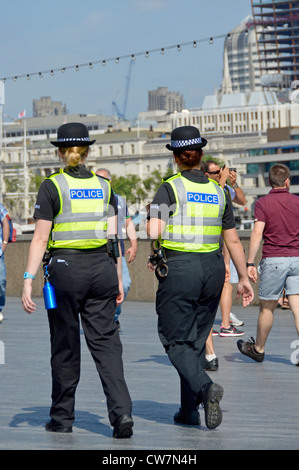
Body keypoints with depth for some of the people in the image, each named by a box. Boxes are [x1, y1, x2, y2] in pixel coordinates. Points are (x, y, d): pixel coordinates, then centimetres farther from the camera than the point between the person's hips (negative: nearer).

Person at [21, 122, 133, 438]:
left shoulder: (52, 186, -4)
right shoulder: (103, 186, 7)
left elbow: (40, 238, -8)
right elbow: (113, 237, 5)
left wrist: (29, 279, -7)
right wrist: (118, 280, 11)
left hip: (66, 268, -3)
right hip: (102, 268, 3)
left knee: (65, 345, 8)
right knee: (105, 341, 4)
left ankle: (62, 418, 17)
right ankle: (121, 411, -12)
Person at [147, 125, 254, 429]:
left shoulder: (169, 188, -6)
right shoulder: (217, 191, 8)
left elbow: (154, 232, -16)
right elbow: (233, 239, 10)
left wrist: (153, 256, 4)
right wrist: (243, 278, 17)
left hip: (178, 268, -5)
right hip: (213, 268, 5)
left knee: (175, 341, 2)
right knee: (197, 340, 14)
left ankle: (205, 387, -22)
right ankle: (189, 410, 14)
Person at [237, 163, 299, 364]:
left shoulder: (263, 203, -4)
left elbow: (257, 233, -12)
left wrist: (250, 263, -10)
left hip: (273, 259, -2)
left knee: (267, 308, 11)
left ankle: (258, 349, 27)